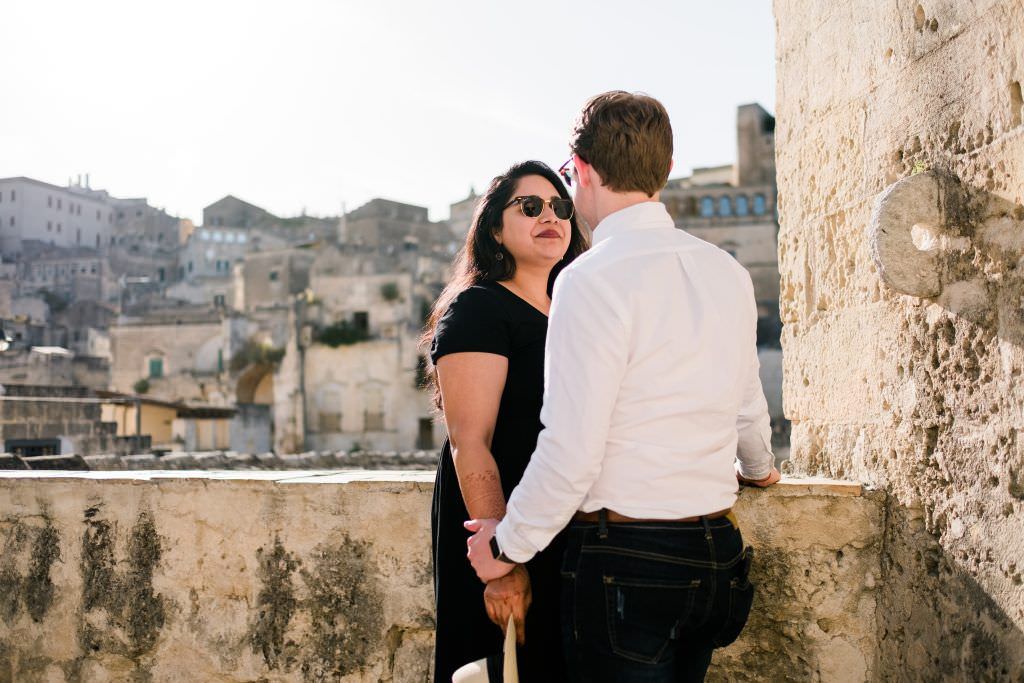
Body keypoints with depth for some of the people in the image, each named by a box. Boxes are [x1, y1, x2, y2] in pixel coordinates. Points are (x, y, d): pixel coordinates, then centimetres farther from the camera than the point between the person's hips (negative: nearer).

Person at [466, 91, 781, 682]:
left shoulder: (594, 279, -16)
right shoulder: (728, 272, 6)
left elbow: (571, 451, -19)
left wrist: (510, 543, -4)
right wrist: (756, 467, 40)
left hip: (625, 557, -7)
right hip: (718, 549, 7)